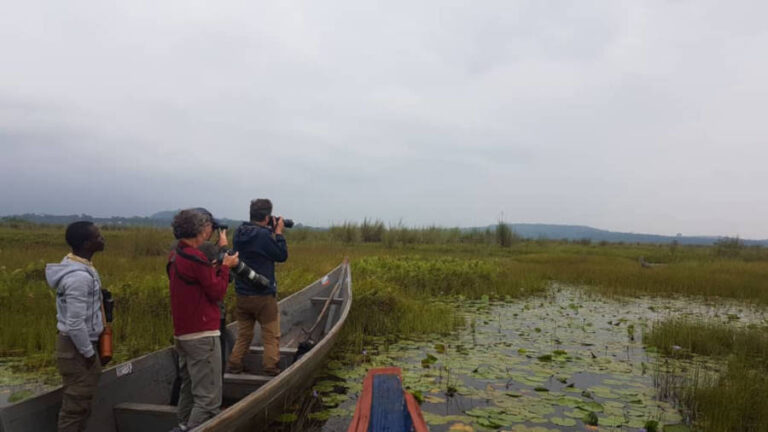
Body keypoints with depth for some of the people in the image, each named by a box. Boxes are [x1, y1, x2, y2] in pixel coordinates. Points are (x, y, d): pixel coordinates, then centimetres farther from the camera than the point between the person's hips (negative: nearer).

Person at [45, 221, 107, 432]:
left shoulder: (76, 266, 5)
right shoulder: (79, 276, -26)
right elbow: (75, 323, -27)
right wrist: (88, 352, -15)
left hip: (80, 343, 10)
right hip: (77, 347, -10)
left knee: (80, 403, 19)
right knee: (75, 406, 2)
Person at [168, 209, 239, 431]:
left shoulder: (175, 256, 9)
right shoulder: (195, 258, -18)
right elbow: (217, 292, -13)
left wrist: (215, 266, 9)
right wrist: (225, 266, -2)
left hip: (182, 333, 10)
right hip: (202, 335, -10)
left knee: (189, 387, 22)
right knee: (208, 398, -4)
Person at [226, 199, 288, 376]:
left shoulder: (239, 233, 3)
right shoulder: (264, 235, -18)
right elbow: (282, 255, -7)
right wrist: (278, 233, 0)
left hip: (242, 294, 7)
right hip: (263, 295, -6)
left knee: (243, 335, 18)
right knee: (271, 337, 6)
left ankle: (233, 368, 20)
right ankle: (271, 370, 7)